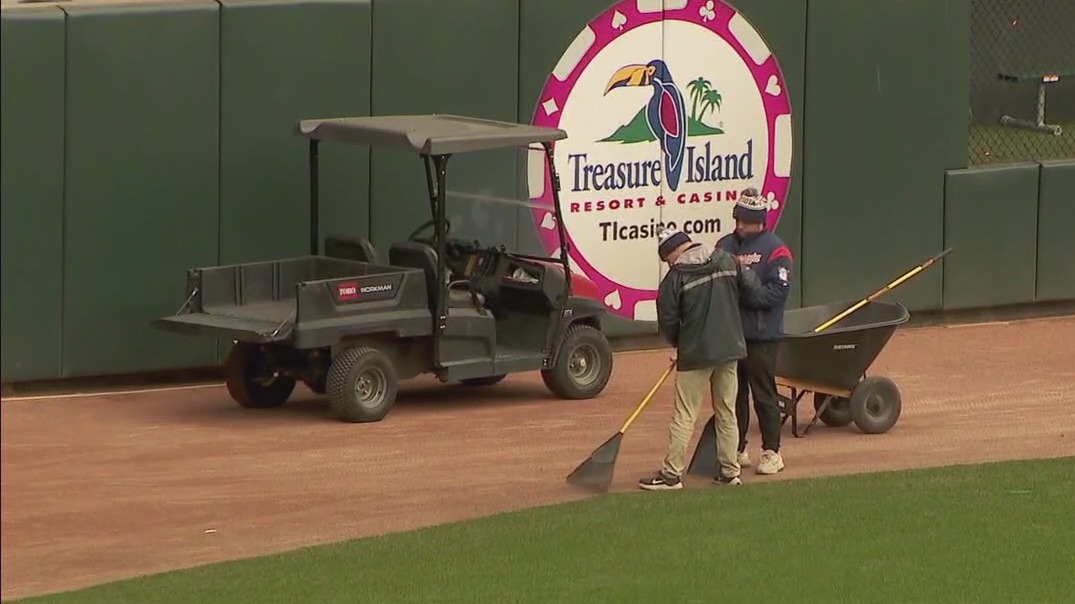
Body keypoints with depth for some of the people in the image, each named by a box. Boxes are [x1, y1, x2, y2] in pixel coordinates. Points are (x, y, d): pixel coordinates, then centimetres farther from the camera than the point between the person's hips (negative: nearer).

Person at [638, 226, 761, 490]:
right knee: (727, 412, 14)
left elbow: (667, 321, -8)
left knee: (684, 416, 1)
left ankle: (671, 474, 2)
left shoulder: (676, 277, -13)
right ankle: (730, 471, 18)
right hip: (731, 349, 5)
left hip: (696, 353, -5)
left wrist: (678, 344, 10)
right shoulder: (726, 261, 0)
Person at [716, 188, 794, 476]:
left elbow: (776, 292, -14)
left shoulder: (775, 250, -6)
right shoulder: (725, 245, 12)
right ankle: (737, 450, 20)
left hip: (761, 335, -5)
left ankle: (772, 453, 7)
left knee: (764, 394, -1)